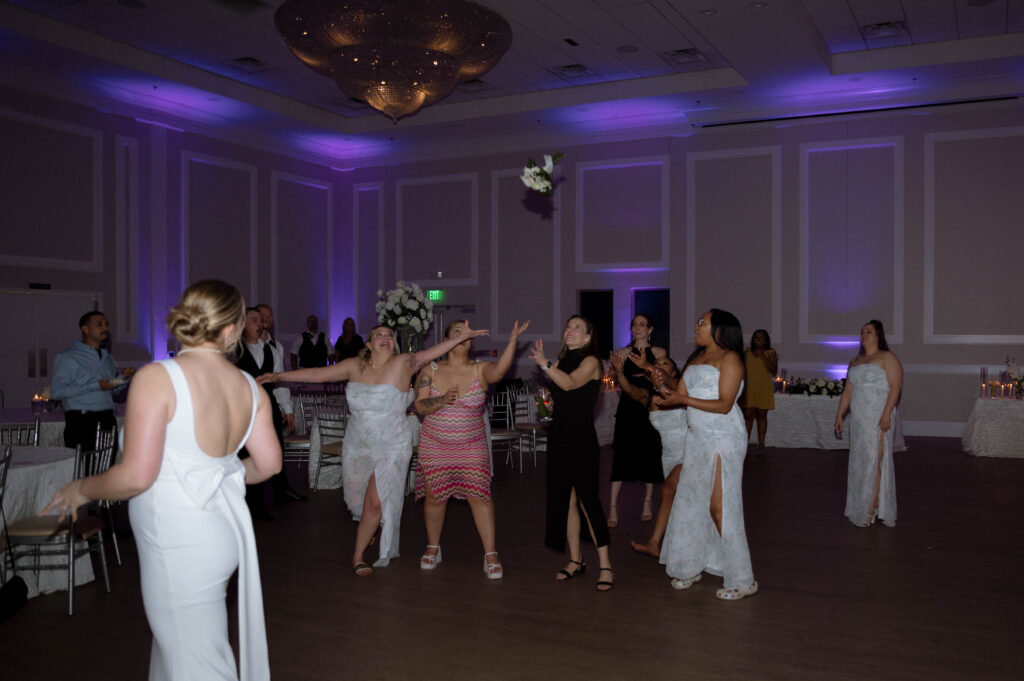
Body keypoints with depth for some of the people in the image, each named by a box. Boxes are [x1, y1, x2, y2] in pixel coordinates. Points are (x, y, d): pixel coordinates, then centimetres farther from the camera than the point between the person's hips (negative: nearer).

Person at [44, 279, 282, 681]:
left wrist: (81, 489, -2)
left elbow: (135, 475, -21)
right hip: (223, 527, 7)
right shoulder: (249, 387, 0)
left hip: (182, 547, -6)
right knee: (177, 640, 27)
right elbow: (268, 463, 7)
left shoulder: (157, 378, -18)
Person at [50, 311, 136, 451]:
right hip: (81, 422, -5)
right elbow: (56, 392, -11)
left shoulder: (108, 357, 19)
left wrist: (123, 377, 3)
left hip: (107, 419, 6)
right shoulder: (67, 357, -1)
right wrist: (94, 386, -15)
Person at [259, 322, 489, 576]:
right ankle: (369, 529, 50)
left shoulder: (401, 364, -11)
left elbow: (429, 353, -22)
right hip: (357, 446, 4)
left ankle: (358, 555, 16)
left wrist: (461, 336, -34)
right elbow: (317, 374, 3)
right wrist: (278, 376, 1)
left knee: (376, 504, -6)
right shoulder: (354, 366, -1)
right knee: (357, 501, 16)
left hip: (391, 448, -3)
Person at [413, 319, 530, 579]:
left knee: (480, 496, -8)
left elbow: (499, 370, -26)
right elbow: (420, 405, -6)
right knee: (434, 497, 8)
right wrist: (443, 400, -25)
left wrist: (512, 341, -41)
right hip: (435, 447, 1)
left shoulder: (480, 370, -3)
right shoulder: (430, 370, 0)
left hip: (472, 447, -1)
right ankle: (433, 548, 30)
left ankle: (491, 555, -1)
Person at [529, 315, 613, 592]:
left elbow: (569, 384, -22)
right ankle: (575, 560, 20)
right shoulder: (560, 362, 15)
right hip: (559, 436, 7)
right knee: (565, 500, 9)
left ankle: (605, 566, -4)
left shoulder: (591, 362, -4)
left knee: (588, 499, -9)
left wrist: (544, 364, -23)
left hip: (581, 438, -7)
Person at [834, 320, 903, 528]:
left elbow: (896, 387, -12)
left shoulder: (887, 358, -2)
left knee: (874, 460, -8)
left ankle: (870, 511, -5)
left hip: (878, 419, -7)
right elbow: (847, 391, 20)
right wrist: (839, 415, 14)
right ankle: (860, 508, 14)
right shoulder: (855, 361, 19)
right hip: (858, 419, 7)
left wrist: (886, 414, -21)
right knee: (860, 461, 8)